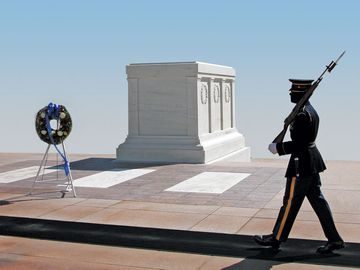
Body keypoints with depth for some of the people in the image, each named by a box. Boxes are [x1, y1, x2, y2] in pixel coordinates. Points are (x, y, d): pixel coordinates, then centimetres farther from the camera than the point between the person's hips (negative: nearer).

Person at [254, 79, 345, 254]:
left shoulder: (302, 115, -21)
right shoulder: (311, 111, 11)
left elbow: (299, 143, -22)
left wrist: (278, 148, -14)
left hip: (301, 165, -10)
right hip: (312, 162, 10)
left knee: (290, 202, 2)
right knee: (317, 200, 12)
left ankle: (276, 238, 16)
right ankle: (334, 239, 14)